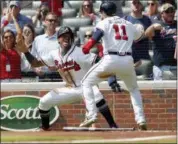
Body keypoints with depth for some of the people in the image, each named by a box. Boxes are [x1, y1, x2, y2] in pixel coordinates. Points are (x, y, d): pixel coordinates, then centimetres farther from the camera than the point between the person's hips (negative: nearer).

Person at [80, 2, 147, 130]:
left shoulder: (104, 23, 8)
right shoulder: (129, 25, 21)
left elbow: (98, 33, -10)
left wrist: (88, 46, -15)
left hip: (110, 60, -4)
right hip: (128, 60, 4)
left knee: (87, 82, 15)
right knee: (134, 89, 28)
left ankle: (92, 115, -1)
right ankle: (141, 120, 10)